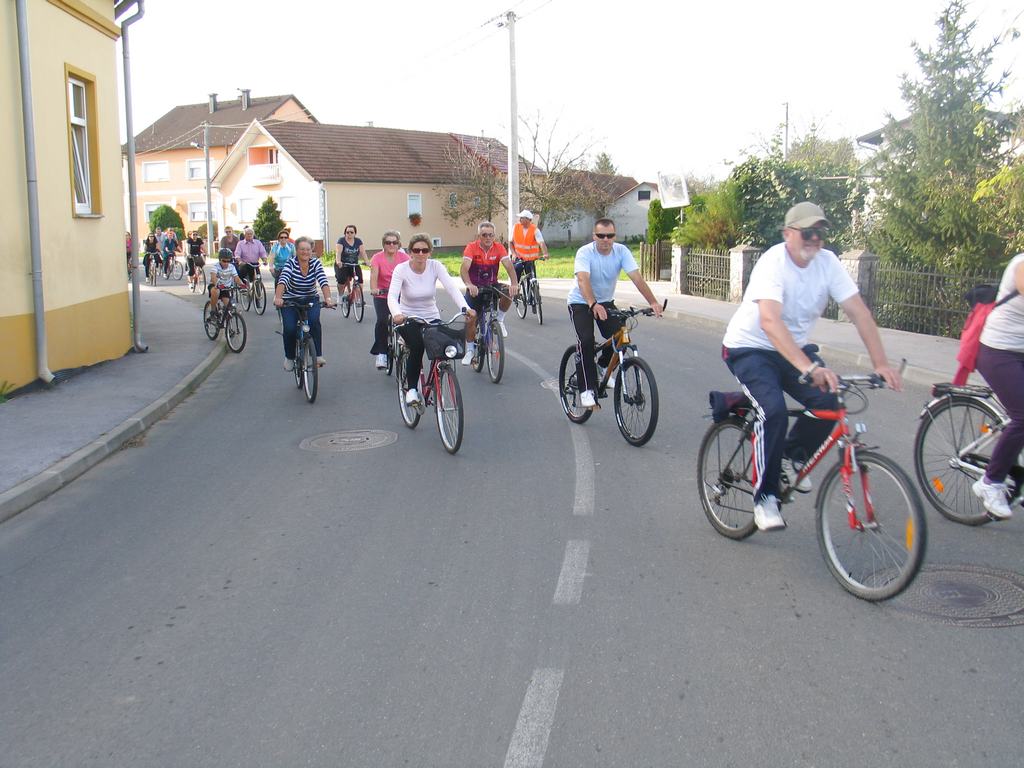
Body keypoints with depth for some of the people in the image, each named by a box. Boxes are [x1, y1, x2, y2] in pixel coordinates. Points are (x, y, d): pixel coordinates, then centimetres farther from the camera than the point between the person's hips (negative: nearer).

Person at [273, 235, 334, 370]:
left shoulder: (316, 263, -10)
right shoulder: (290, 263, -15)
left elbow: (323, 282, -23)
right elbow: (282, 281, -31)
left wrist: (327, 298, -42)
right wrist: (278, 298, -49)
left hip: (311, 300, 1)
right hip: (290, 301, -1)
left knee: (314, 321, -29)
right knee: (289, 328, -18)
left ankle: (318, 355, -19)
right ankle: (289, 357, 8)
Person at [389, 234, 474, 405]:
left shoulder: (435, 266, -10)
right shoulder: (401, 269, -15)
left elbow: (452, 287, -22)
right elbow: (392, 296, -27)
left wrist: (465, 307, -40)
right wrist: (396, 314, -49)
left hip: (431, 317, 2)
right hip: (407, 318, -2)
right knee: (417, 346, -30)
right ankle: (412, 389, -12)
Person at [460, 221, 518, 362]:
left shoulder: (499, 248, -10)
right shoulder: (472, 248, -16)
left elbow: (509, 265, -22)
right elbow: (465, 268, -29)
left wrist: (514, 284, -41)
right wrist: (469, 285, -49)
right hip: (475, 288, -1)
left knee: (508, 292, -29)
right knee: (470, 319, -12)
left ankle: (499, 320, -2)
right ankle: (470, 350, 12)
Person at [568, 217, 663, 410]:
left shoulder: (621, 251, -15)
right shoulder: (585, 252, -24)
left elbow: (637, 278, -25)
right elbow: (583, 280, -40)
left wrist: (653, 302, -39)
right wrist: (593, 305, -58)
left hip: (606, 302, 4)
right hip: (580, 302, -4)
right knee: (586, 340, -26)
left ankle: (603, 368, 16)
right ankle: (587, 390, -18)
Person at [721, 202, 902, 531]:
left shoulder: (827, 262, -8)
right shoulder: (773, 262, -25)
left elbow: (859, 311, -12)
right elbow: (769, 321, -40)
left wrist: (881, 363, -24)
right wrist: (809, 367, -52)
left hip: (795, 347, 6)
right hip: (749, 348, -6)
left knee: (829, 401, -17)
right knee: (774, 410, -28)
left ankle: (791, 457, 11)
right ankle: (765, 497, -12)